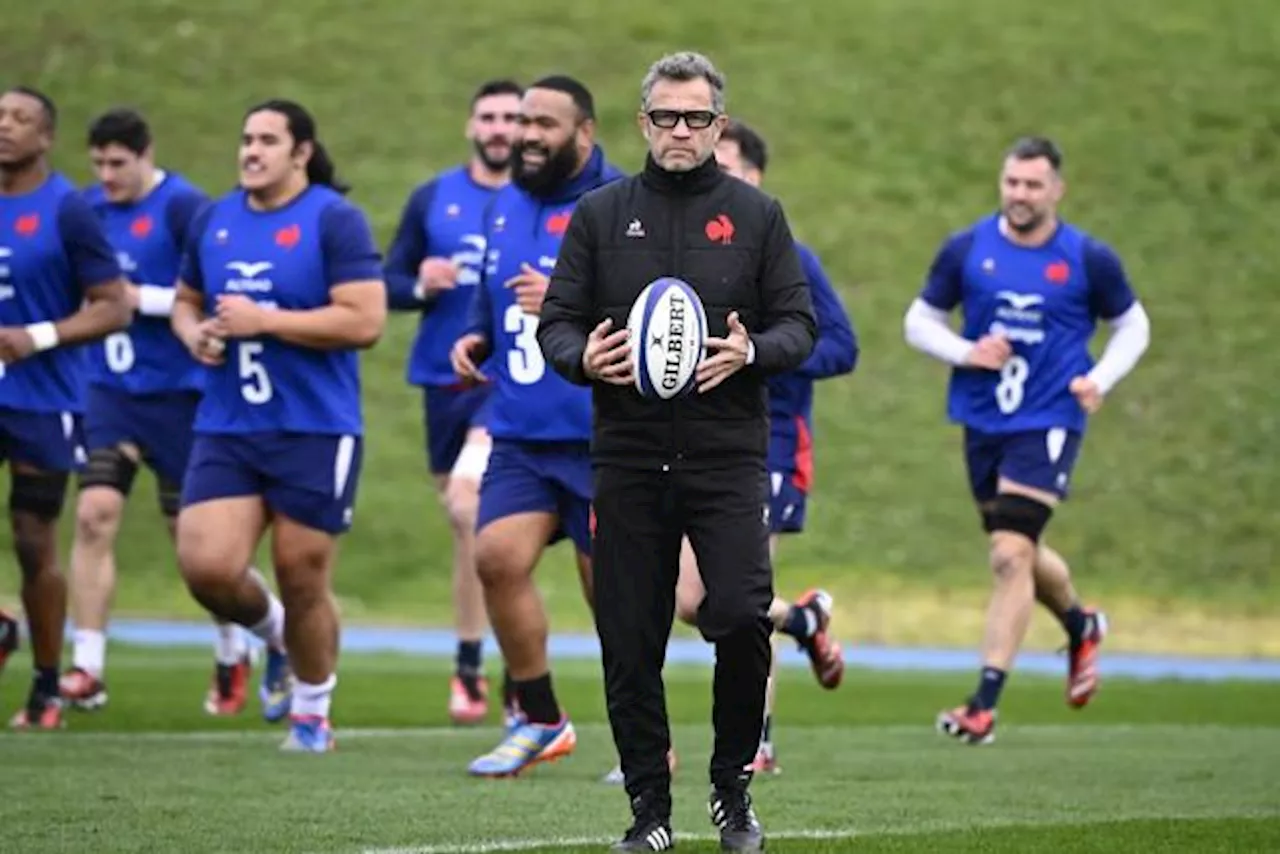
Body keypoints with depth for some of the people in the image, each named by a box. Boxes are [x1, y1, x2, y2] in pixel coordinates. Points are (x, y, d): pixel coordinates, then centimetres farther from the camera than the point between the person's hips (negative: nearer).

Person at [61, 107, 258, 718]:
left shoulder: (183, 207, -12)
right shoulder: (90, 207, 7)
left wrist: (143, 299, -19)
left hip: (175, 392, -5)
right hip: (109, 388, 5)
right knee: (94, 514, -10)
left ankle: (232, 654, 27)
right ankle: (87, 671, -9)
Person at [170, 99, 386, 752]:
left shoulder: (335, 220, -8)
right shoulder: (213, 220, 11)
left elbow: (365, 321, -17)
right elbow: (185, 300, 25)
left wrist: (263, 320, -17)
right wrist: (194, 333, 0)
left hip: (314, 432, -5)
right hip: (226, 429, 5)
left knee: (303, 581, 3)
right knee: (207, 567, -10)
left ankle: (312, 712, 25)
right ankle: (272, 632, 23)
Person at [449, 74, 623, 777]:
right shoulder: (505, 206, 14)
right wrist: (474, 337, 9)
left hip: (604, 436, -6)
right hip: (519, 433, 6)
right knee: (498, 555, -12)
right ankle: (539, 720, 3)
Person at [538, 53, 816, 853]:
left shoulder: (756, 214, 7)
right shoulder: (601, 215, 10)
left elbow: (800, 323, 6)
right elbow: (557, 321, 9)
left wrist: (751, 352, -16)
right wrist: (584, 357, -13)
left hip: (728, 456, -2)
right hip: (629, 457, 2)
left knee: (742, 618, -15)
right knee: (630, 642, 2)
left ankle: (733, 787, 5)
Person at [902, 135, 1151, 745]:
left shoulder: (1089, 260, -4)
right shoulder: (965, 250, 0)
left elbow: (1132, 326, 10)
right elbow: (920, 321, 7)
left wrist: (1101, 379, -7)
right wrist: (966, 352, -11)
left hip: (1048, 425, -4)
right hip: (983, 422, 4)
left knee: (1011, 554, -16)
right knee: (1018, 555, 17)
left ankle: (985, 703, -12)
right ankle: (1081, 624, 49)